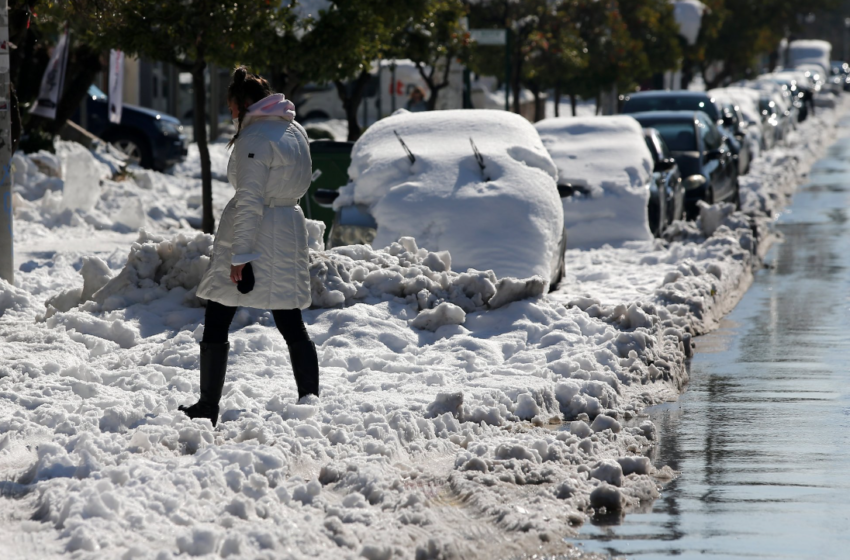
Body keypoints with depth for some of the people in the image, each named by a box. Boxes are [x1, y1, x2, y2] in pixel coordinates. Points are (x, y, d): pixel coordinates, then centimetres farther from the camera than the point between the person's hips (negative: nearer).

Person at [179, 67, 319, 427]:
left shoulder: (254, 138, -16)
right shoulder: (295, 132, 10)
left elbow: (250, 201, -20)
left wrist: (240, 254, -19)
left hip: (254, 233, -8)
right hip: (290, 232, 8)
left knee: (216, 323, 3)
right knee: (292, 326, 10)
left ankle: (208, 408, 7)